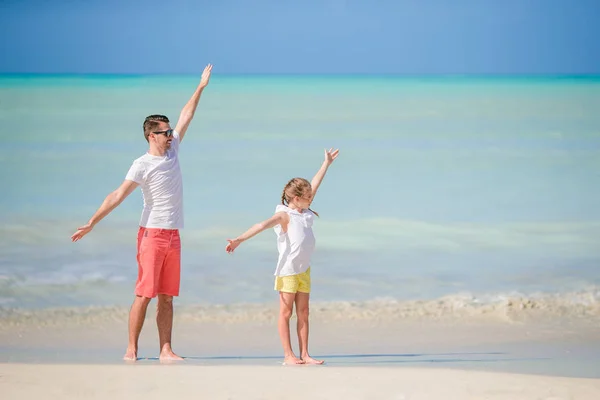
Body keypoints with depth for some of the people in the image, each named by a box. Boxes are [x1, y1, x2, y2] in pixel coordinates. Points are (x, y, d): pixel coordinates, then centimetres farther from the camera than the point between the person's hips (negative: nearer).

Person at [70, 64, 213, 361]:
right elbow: (118, 195, -15)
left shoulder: (172, 152, 12)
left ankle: (165, 350, 4)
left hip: (173, 236, 6)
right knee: (144, 295, -7)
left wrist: (201, 87, 21)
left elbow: (186, 116, 19)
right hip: (152, 233, -6)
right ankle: (131, 350, -4)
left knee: (167, 298, 4)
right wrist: (92, 222, -22)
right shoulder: (142, 165, -8)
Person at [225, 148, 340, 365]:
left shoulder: (304, 213, 10)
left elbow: (314, 186, 20)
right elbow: (262, 225, -26)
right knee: (286, 312, 0)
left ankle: (304, 355, 8)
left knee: (303, 313, 7)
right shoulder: (284, 215, -12)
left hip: (304, 269, 8)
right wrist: (239, 240, -38)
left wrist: (326, 163, 28)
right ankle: (288, 355, 1)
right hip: (287, 270, -8)